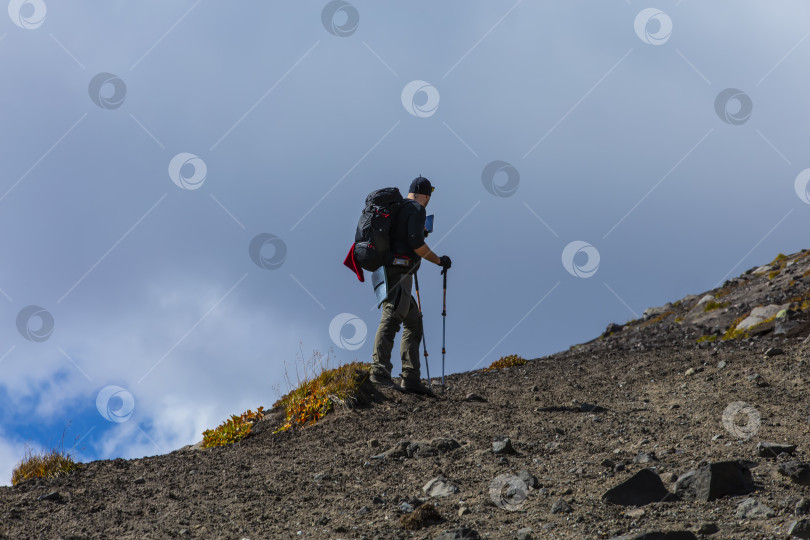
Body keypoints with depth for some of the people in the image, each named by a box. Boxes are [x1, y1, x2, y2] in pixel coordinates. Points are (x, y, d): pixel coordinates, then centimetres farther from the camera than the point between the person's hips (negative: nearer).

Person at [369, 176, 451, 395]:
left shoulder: (397, 208, 23)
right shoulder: (416, 209, -4)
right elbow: (416, 243, -15)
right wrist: (438, 260, -2)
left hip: (386, 273, 10)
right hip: (399, 272, -10)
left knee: (413, 322, 14)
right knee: (391, 319, -22)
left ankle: (410, 378, 7)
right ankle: (379, 372, -37)